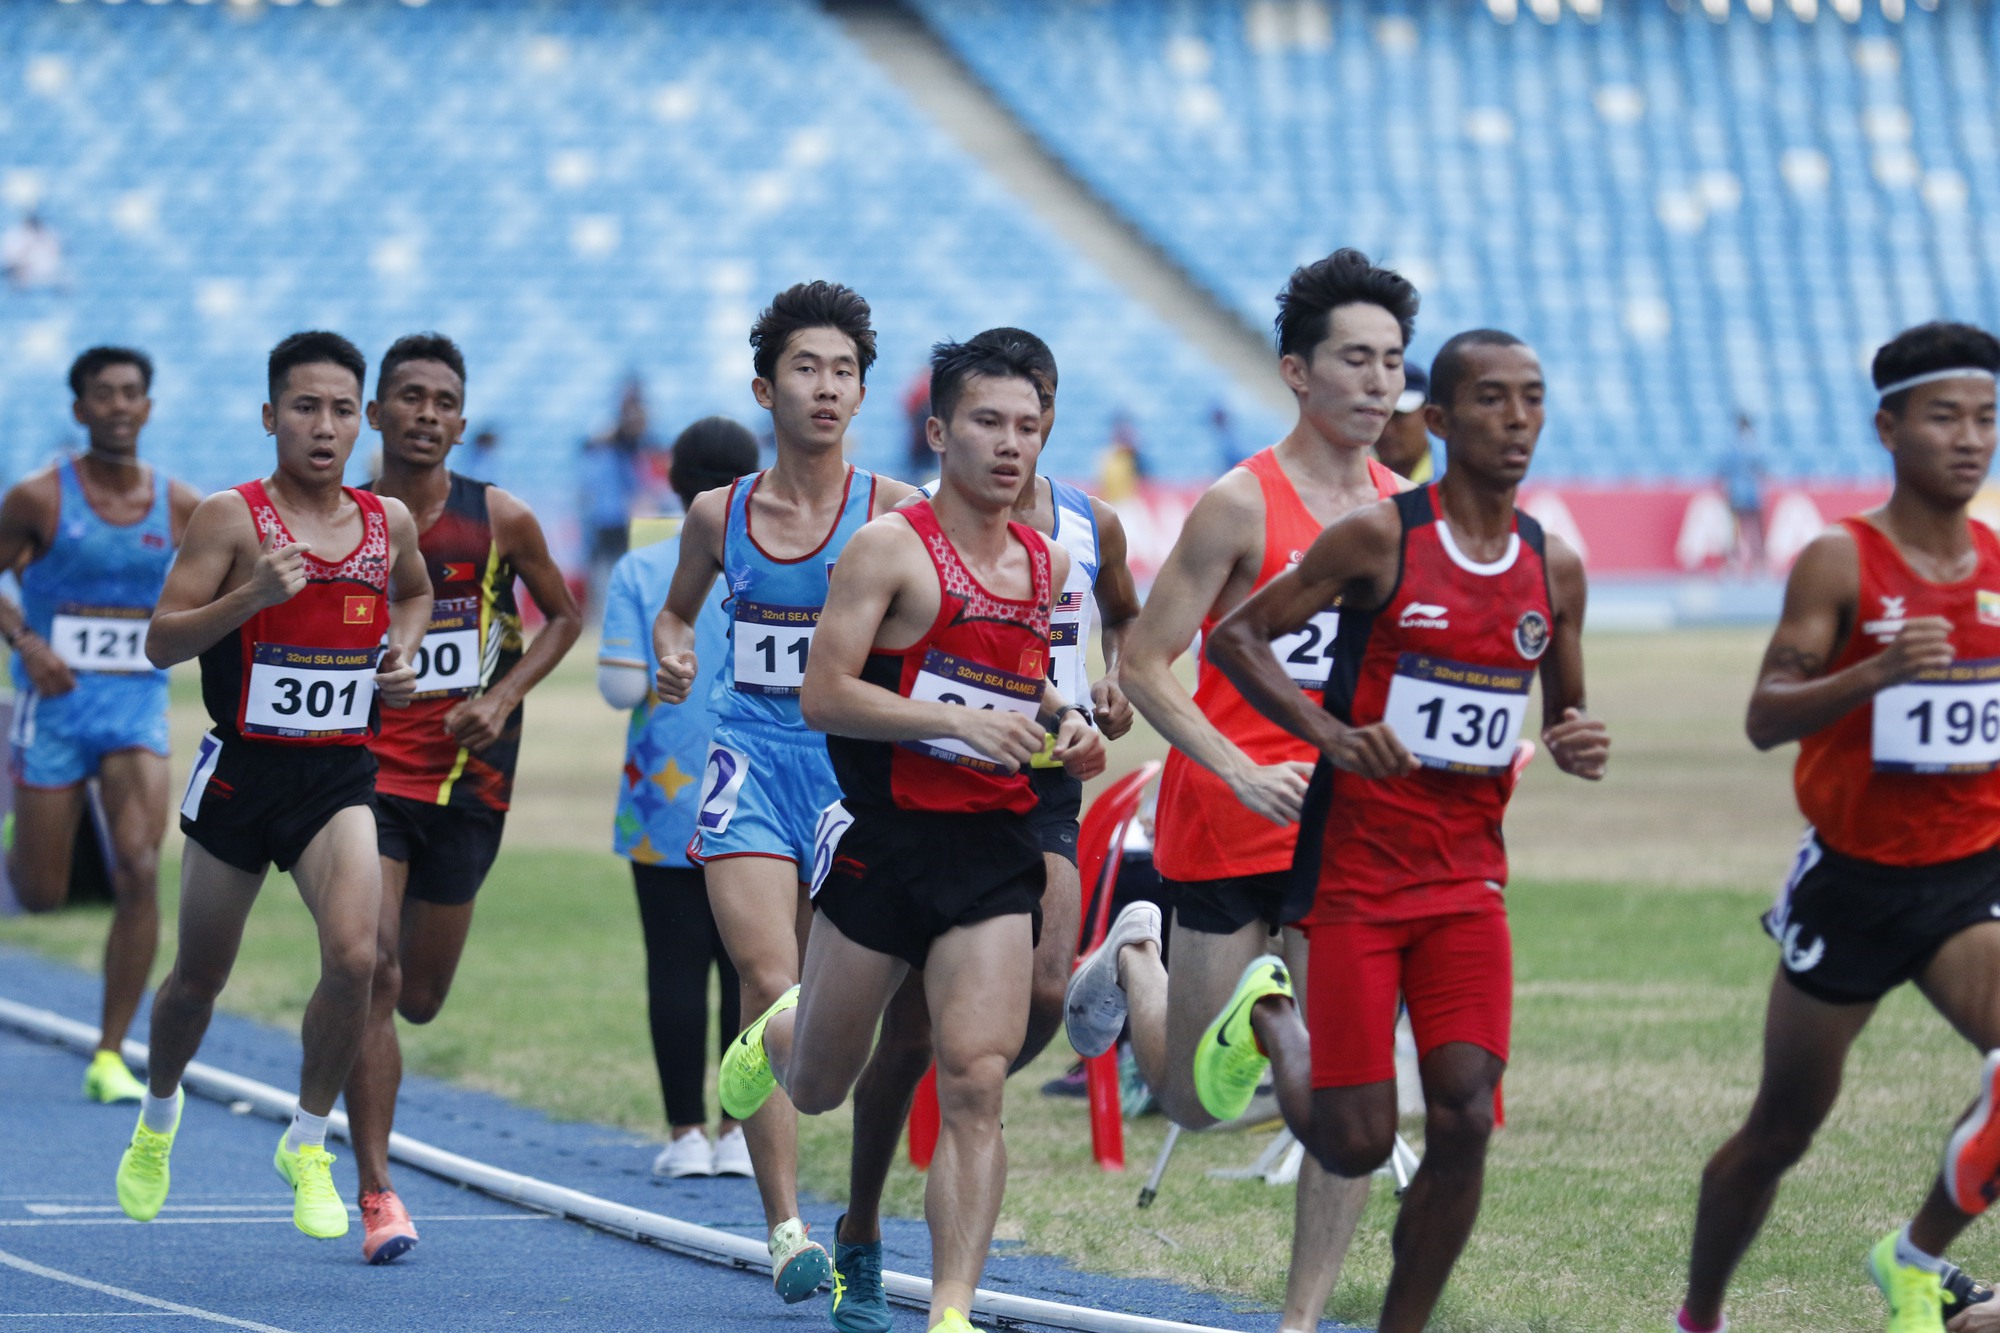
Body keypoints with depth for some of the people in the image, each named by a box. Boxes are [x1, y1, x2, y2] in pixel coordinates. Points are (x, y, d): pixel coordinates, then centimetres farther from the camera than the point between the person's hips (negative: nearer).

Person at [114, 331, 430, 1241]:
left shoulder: (389, 521, 4)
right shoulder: (232, 518, -9)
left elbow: (415, 591, 28)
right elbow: (160, 643, -14)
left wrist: (402, 653, 7)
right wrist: (251, 595, -28)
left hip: (340, 777, 2)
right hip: (242, 770, -2)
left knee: (354, 957, -20)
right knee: (199, 977, 13)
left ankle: (308, 1145, 0)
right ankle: (157, 1117, 43)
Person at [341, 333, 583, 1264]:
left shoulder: (500, 521, -3)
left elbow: (562, 617, 10)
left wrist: (504, 697, -4)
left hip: (465, 775, 2)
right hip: (366, 767, -2)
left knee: (420, 999, 11)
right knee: (372, 970, -18)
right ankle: (376, 1195, -15)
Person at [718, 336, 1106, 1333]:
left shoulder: (1048, 562, 11)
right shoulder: (891, 547, -8)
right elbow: (823, 694, -14)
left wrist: (1066, 726, 8)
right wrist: (964, 722, -23)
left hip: (996, 850, 3)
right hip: (887, 837, -3)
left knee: (974, 1083, -12)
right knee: (816, 1087, 12)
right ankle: (776, 1036, 50)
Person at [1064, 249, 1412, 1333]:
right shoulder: (1242, 504, -9)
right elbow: (1143, 664, -9)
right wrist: (1245, 773, -21)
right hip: (1229, 826, -4)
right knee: (1195, 1101, 9)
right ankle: (1133, 957, 40)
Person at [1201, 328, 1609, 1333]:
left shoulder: (1556, 570, 6)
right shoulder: (1379, 538, -9)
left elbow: (1565, 714, 19)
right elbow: (1235, 637, -5)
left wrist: (1580, 748, -5)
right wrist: (1331, 734, -19)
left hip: (1468, 880, 4)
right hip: (1358, 869, -4)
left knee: (1465, 1122, -11)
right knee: (1355, 1145, -3)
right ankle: (1270, 1016, 29)